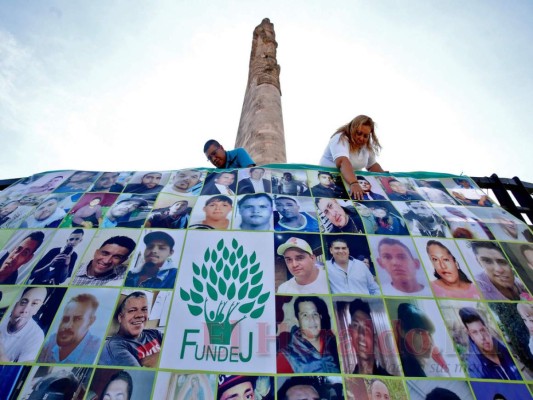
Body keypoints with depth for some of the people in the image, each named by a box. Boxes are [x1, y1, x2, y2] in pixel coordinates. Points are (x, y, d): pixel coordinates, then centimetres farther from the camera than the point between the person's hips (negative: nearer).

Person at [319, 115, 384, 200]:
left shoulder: (366, 145, 4)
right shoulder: (340, 139, -19)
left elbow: (372, 165, 13)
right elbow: (343, 162, -35)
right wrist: (354, 183, -49)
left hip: (354, 181, 6)